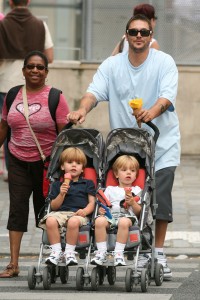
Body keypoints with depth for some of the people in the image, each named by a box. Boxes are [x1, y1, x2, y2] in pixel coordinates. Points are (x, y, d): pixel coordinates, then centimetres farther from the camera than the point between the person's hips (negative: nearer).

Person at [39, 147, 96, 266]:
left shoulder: (87, 184, 19)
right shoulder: (57, 185, 21)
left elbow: (92, 202, 9)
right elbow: (54, 206, 14)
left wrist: (85, 211, -12)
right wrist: (61, 194, -3)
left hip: (78, 213, -2)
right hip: (60, 212, 2)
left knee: (73, 221, -40)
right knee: (50, 220, -34)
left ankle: (69, 252, -26)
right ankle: (56, 251, -24)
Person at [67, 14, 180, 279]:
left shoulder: (164, 62, -4)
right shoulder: (112, 65, 4)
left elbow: (168, 96, -18)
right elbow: (95, 91, -8)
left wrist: (152, 112, -39)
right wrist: (83, 109, -31)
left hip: (162, 141, -2)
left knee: (160, 196, -8)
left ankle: (159, 252, 5)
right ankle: (142, 253, 13)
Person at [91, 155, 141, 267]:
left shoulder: (136, 190, 20)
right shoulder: (110, 190, 25)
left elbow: (139, 212, 11)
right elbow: (104, 206, 19)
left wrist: (132, 202, -8)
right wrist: (102, 210, -4)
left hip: (128, 216, -2)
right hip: (110, 215, 2)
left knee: (124, 222, -40)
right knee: (99, 221, -34)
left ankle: (119, 253, -39)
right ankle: (101, 252, -31)